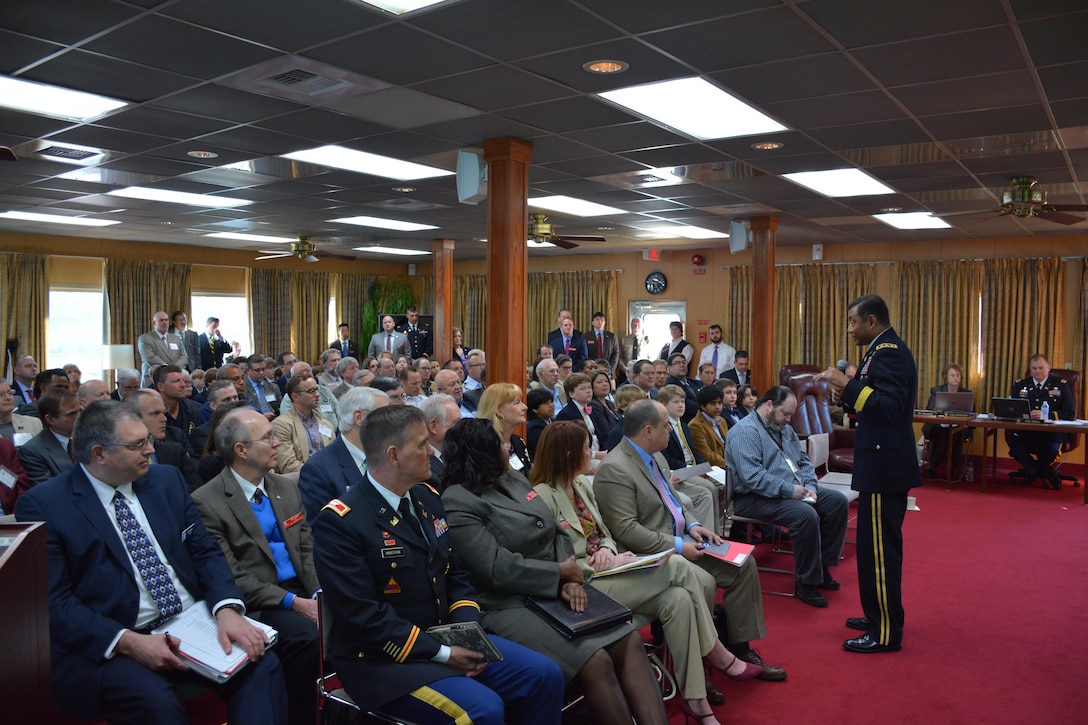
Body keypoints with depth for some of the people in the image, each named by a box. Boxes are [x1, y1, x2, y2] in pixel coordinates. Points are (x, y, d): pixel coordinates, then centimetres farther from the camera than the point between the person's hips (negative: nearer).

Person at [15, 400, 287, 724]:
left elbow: (205, 552, 8)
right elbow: (54, 602, -8)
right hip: (105, 645, -4)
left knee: (262, 664, -21)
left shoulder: (167, 480, 11)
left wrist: (228, 610, -12)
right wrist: (129, 642, -22)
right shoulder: (41, 505, -3)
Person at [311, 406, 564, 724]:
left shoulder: (426, 498, 7)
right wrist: (441, 654, -19)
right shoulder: (340, 521, -17)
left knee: (544, 675, -5)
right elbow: (363, 615, -21)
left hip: (448, 637, 7)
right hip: (383, 659, -7)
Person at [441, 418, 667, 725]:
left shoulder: (515, 478, 12)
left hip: (555, 592, 8)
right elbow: (500, 569, -21)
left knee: (629, 640, -9)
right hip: (509, 606, -8)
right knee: (595, 662, -24)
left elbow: (557, 533, 10)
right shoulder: (457, 503, -14)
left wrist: (568, 581, -9)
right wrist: (562, 572, -11)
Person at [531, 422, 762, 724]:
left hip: (606, 569, 8)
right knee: (678, 567, -21)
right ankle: (716, 654, -3)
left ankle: (696, 698, -7)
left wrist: (607, 550, -5)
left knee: (678, 599, -16)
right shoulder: (543, 496, -14)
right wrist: (602, 564, -18)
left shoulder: (582, 483, 11)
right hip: (586, 583, -8)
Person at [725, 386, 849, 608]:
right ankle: (806, 582, -15)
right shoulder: (745, 431, -14)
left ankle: (822, 566, 6)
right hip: (756, 498, -10)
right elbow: (752, 476, -25)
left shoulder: (785, 429, 17)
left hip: (794, 491, 10)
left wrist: (809, 486, -1)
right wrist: (788, 490, -24)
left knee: (838, 501, -3)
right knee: (806, 515, -31)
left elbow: (803, 461, 19)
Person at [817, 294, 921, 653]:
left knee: (877, 548, -4)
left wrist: (849, 385, -28)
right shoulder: (885, 349, 15)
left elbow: (890, 407, -27)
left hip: (884, 465, -11)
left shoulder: (888, 352, -17)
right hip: (885, 462, 11)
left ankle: (886, 634, 6)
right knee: (880, 546, 18)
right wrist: (847, 394, 5)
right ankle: (880, 616, 31)